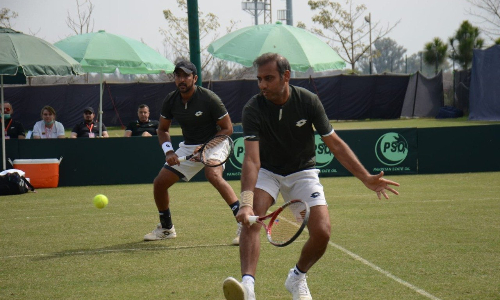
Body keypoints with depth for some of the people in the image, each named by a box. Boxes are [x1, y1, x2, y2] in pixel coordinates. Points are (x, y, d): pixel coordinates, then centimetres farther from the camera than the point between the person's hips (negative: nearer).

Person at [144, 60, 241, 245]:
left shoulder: (209, 99, -20)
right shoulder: (170, 101, -5)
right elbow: (162, 129, 10)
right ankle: (166, 229, 26)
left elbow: (227, 129, -14)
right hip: (188, 147, 6)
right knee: (160, 183, 2)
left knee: (213, 176, -35)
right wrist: (168, 151, -8)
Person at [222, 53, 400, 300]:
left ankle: (297, 278, 14)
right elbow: (252, 159, -32)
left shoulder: (308, 101, -17)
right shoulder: (253, 109, -22)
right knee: (251, 219, -29)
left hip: (302, 173, 1)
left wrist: (366, 178, -13)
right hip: (267, 171, -1)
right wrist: (246, 202, -45)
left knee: (322, 233, -14)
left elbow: (335, 144, -9)